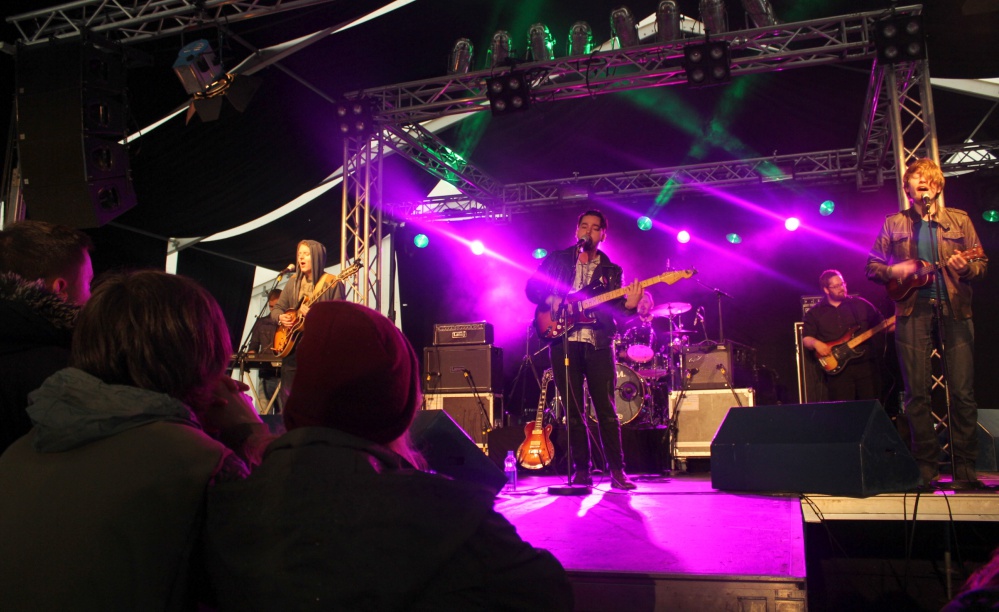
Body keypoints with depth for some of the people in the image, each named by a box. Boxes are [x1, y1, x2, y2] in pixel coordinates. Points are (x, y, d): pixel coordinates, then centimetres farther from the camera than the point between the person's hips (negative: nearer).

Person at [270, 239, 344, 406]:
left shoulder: (332, 283, -5)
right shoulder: (293, 283, 14)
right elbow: (276, 309, 19)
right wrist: (281, 317, -3)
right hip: (291, 346, 6)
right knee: (288, 397, 9)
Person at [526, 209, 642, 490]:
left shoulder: (611, 270, 14)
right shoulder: (557, 260, 13)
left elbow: (614, 308, 4)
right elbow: (532, 287, 7)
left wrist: (629, 305, -19)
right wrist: (553, 302, -11)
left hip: (598, 342, 0)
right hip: (564, 342, 0)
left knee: (606, 409, -3)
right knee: (573, 411, 3)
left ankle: (617, 470, 3)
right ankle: (581, 470, 10)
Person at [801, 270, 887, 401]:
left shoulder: (861, 304, 10)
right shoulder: (815, 313, 7)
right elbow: (805, 338, 6)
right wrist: (815, 343, -15)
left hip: (866, 364, 1)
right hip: (838, 367, -1)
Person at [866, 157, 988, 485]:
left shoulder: (959, 220, 13)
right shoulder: (893, 224, 12)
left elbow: (982, 262, 10)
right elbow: (872, 266, 11)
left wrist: (967, 267, -12)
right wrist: (893, 270, -8)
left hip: (954, 307, 0)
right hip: (913, 308, 0)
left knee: (963, 391, -5)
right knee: (917, 393, -2)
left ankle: (965, 468, 5)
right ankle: (926, 467, 7)